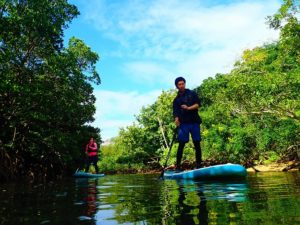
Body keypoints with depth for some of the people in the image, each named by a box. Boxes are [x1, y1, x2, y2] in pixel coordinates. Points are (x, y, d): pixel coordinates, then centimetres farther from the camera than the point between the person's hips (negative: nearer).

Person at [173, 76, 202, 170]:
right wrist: (176, 120, -17)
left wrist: (188, 108, -16)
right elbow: (175, 112, 3)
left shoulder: (192, 93, 10)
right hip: (183, 123, 0)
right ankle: (177, 165, -1)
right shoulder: (176, 99, 13)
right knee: (181, 144, -4)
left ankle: (199, 164, 8)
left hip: (194, 122, 0)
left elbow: (198, 104, 0)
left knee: (197, 143, 1)